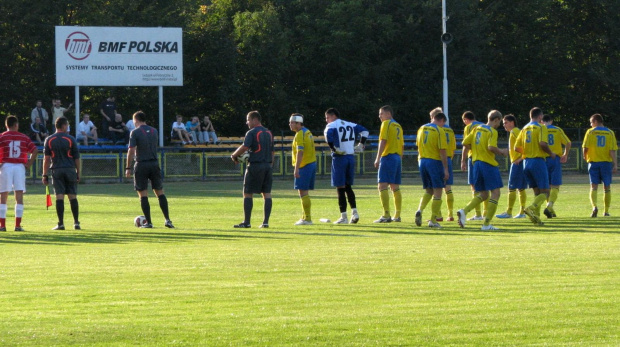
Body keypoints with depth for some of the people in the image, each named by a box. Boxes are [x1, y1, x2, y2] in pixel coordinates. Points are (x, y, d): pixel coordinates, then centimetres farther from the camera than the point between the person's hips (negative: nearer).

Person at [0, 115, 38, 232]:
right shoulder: (24, 137, 7)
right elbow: (35, 150, 1)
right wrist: (29, 163, 5)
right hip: (20, 167, 1)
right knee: (19, 197, 3)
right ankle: (18, 225, -2)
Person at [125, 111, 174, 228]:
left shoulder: (135, 132, -8)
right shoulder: (154, 131, 9)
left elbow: (131, 151, -13)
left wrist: (128, 168, -8)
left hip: (141, 165, -4)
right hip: (154, 164, 4)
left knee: (143, 194, 1)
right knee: (160, 193, 9)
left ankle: (148, 222, -2)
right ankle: (167, 220, 2)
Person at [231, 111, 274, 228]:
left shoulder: (252, 133, -8)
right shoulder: (268, 133, 15)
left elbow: (244, 147, -20)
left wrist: (234, 156, -5)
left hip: (255, 165, -7)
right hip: (267, 165, 7)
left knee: (248, 193, 0)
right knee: (267, 193, 5)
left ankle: (246, 222, -3)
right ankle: (265, 221, 2)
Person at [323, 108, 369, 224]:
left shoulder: (331, 126, -5)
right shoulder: (350, 125, 15)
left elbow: (328, 134, -26)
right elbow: (364, 131, 18)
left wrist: (333, 148, -17)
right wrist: (361, 145, 17)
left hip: (339, 158, -6)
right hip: (351, 157, 6)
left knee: (340, 188, -2)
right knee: (348, 186, 16)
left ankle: (343, 217, -2)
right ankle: (354, 212, 7)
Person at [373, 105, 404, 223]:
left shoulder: (386, 124, -5)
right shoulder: (398, 126, 19)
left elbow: (383, 141, -15)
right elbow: (402, 145, 20)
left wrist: (378, 158, -18)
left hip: (388, 157, -8)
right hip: (398, 158, 9)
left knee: (382, 186, -11)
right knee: (395, 187, 12)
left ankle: (386, 215, -20)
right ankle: (397, 215, 11)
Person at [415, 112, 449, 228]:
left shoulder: (421, 129, 11)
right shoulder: (439, 131, -9)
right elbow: (442, 151, -13)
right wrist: (446, 169, -12)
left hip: (422, 161, 6)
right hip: (435, 161, -6)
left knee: (428, 191, 16)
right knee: (437, 192, 1)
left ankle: (420, 210, -9)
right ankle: (433, 220, -2)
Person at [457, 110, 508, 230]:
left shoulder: (477, 128, 13)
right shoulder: (492, 131, -8)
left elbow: (465, 143, 11)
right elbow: (491, 147, -23)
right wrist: (502, 152, -5)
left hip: (477, 163, 8)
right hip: (489, 164, -8)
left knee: (483, 194, 15)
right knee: (495, 193, -1)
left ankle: (464, 211, -8)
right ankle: (486, 224, -8)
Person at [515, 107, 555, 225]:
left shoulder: (524, 129, 13)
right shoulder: (541, 127, -6)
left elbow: (516, 147, 11)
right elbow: (543, 143, -20)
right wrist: (551, 153, -4)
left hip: (526, 161, 7)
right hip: (538, 161, -7)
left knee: (537, 191, 14)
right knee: (544, 192, -5)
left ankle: (536, 216, 4)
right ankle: (531, 209, -28)